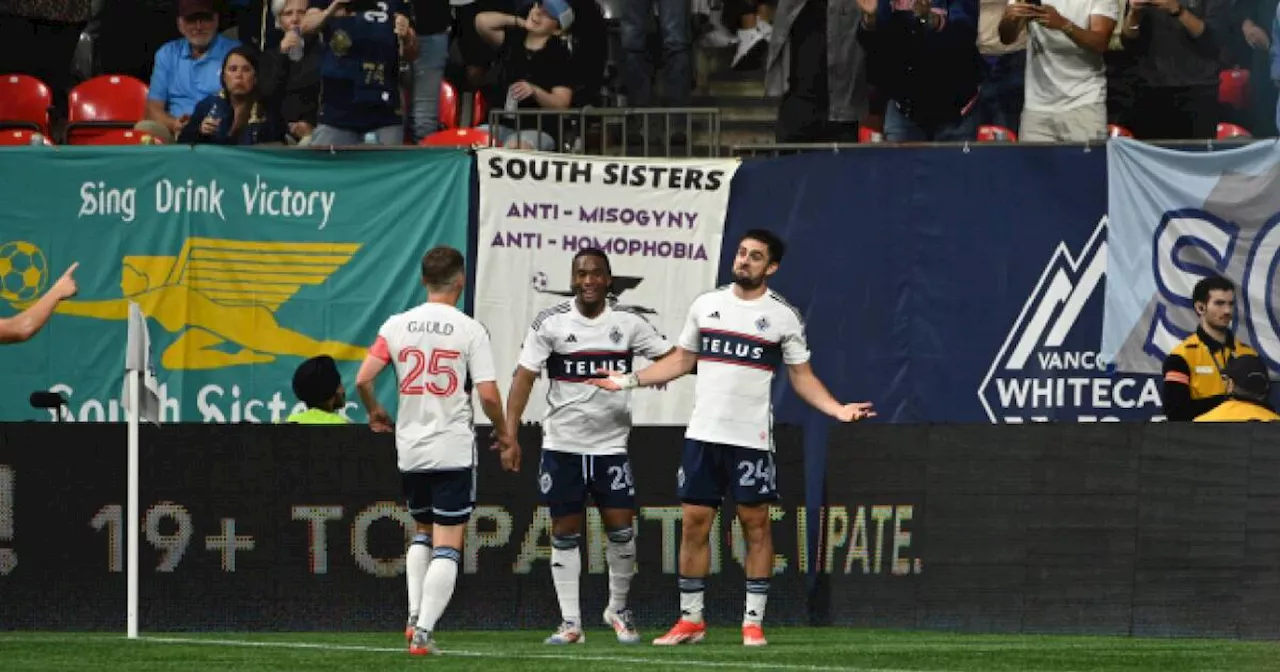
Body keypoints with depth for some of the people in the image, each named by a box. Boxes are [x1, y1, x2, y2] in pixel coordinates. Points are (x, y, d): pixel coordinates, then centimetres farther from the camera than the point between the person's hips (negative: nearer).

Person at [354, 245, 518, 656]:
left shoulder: (397, 326, 1)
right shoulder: (469, 330, -8)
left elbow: (363, 379, -1)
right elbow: (488, 394, -12)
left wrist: (375, 413, 19)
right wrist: (504, 436, 4)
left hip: (410, 449, 4)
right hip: (453, 450, -4)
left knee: (423, 533, 23)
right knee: (447, 545, -1)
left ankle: (414, 617, 12)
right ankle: (423, 633, -8)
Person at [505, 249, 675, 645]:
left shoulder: (627, 323, 1)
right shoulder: (551, 323, -4)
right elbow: (524, 377, -6)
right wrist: (510, 433, -14)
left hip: (611, 445, 1)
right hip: (562, 445, -1)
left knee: (621, 530, -2)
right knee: (565, 534, 3)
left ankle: (618, 610, 20)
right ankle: (570, 623, 9)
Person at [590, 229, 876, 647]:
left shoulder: (783, 316, 0)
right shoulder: (706, 305, 8)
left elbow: (802, 377, 3)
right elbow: (681, 361, 17)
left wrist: (836, 409, -11)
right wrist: (629, 381, 13)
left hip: (751, 437, -3)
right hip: (703, 434, 3)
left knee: (755, 525, -1)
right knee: (694, 523, 3)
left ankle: (753, 622, 5)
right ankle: (690, 621, 11)